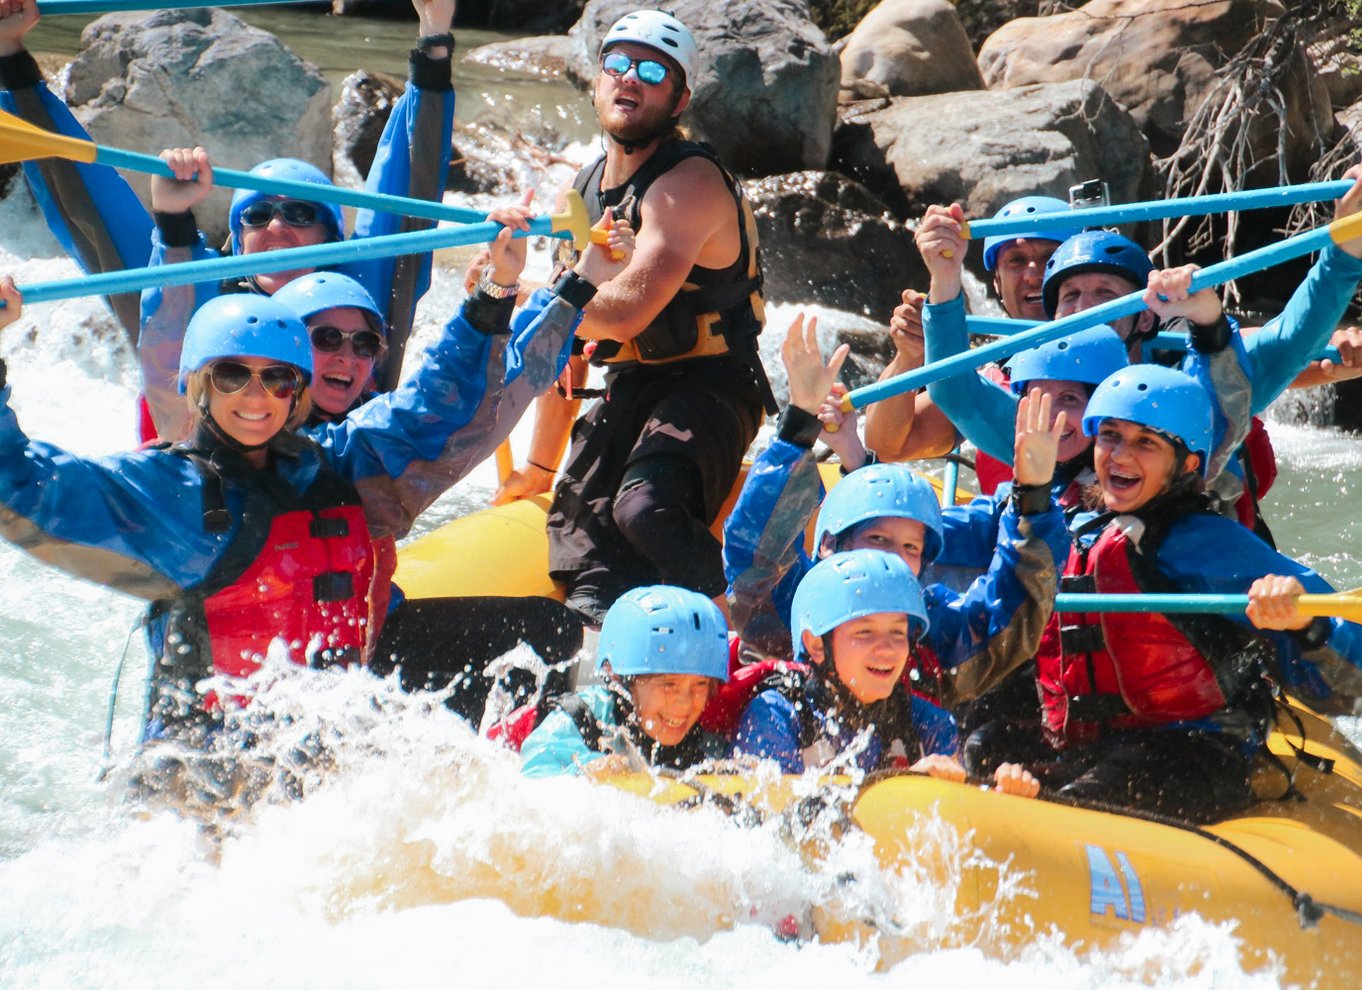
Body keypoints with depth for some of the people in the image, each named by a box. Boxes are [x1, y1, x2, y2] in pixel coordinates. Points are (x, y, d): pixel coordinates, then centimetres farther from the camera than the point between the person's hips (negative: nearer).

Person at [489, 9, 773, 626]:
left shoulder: (690, 182, -17)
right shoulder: (583, 193, 11)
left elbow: (624, 313, -28)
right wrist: (540, 465, 19)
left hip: (706, 389, -9)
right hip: (630, 390, 9)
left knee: (646, 507, -33)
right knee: (579, 550, 1)